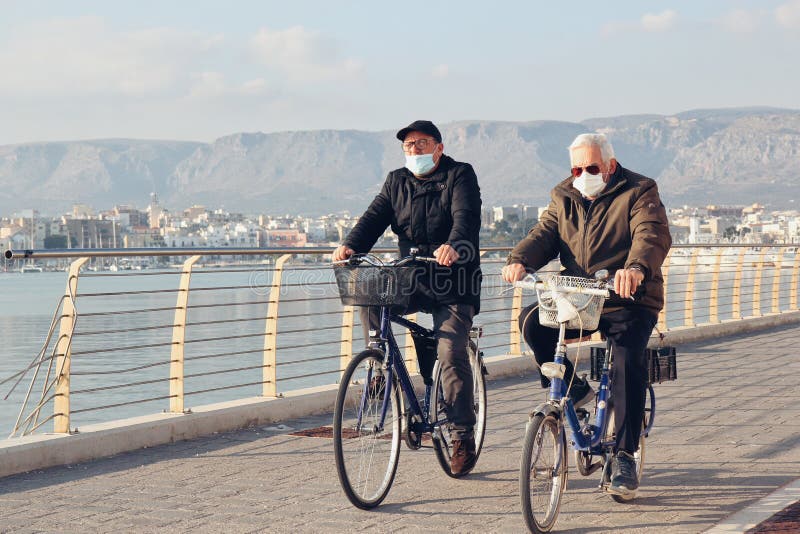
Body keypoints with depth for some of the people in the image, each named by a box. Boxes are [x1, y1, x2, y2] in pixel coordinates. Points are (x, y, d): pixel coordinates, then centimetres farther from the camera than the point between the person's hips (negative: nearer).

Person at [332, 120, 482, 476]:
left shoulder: (460, 176, -3)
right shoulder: (397, 182, 12)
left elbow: (466, 216, -20)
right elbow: (375, 216, 0)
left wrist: (453, 246, -42)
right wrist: (351, 245, -21)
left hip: (453, 285, -5)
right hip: (411, 280, 5)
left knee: (451, 353, -17)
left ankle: (463, 437, -7)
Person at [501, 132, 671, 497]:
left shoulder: (638, 192, -4)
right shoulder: (564, 198, 12)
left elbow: (653, 233, -22)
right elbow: (544, 234, 1)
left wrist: (636, 268, -45)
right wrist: (519, 260, -23)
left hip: (628, 303, -4)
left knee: (629, 360, -27)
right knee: (532, 322, -21)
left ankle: (624, 455, -18)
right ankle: (572, 389, 0)